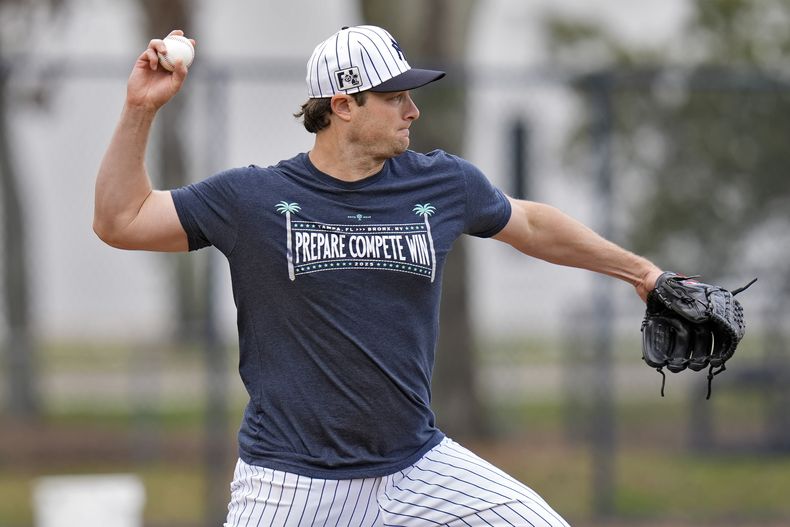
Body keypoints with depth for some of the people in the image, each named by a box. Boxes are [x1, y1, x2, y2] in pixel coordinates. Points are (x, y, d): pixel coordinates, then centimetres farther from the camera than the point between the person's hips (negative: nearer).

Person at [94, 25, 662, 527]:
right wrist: (141, 110, -11)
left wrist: (638, 269, 28)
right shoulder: (252, 197, -4)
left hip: (417, 467, 3)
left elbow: (531, 225, 21)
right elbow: (119, 221, -1)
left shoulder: (444, 184, 3)